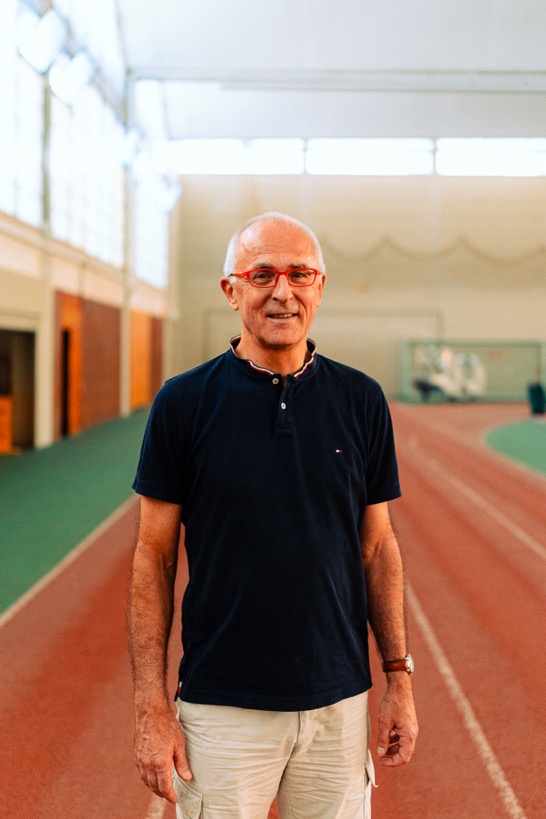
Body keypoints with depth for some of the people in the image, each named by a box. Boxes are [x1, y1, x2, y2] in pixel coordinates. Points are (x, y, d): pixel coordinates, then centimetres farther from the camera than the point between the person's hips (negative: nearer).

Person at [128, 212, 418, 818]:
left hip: (339, 702, 2)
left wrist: (399, 678, 5)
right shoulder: (184, 402, -5)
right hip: (222, 708, -2)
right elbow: (154, 557, -3)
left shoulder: (361, 400, 3)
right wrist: (151, 707, -7)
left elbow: (377, 546, 8)